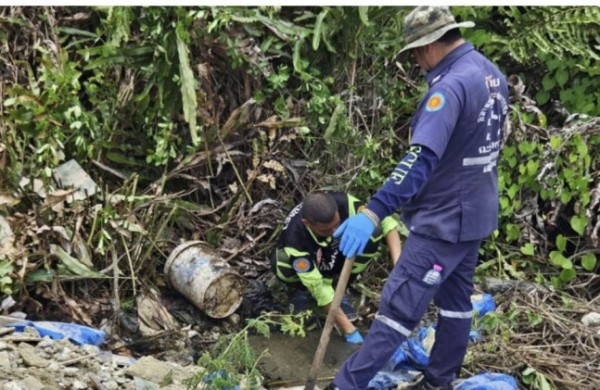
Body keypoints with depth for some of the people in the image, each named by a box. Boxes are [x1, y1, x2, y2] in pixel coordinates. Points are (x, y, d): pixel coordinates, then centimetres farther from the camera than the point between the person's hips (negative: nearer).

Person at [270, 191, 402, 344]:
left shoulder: (343, 203, -34)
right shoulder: (294, 237, -39)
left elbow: (385, 221, -25)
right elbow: (318, 287, -36)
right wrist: (348, 328, -35)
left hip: (336, 257, 3)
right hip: (307, 262, -3)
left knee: (373, 231, -27)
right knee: (281, 262, -38)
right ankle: (303, 290, -1)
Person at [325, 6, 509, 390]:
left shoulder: (451, 85, -24)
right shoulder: (492, 75, 6)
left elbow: (421, 159, -35)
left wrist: (373, 212, -41)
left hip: (444, 220, -10)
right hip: (475, 213, 10)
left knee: (399, 305, -5)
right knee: (456, 300, 17)